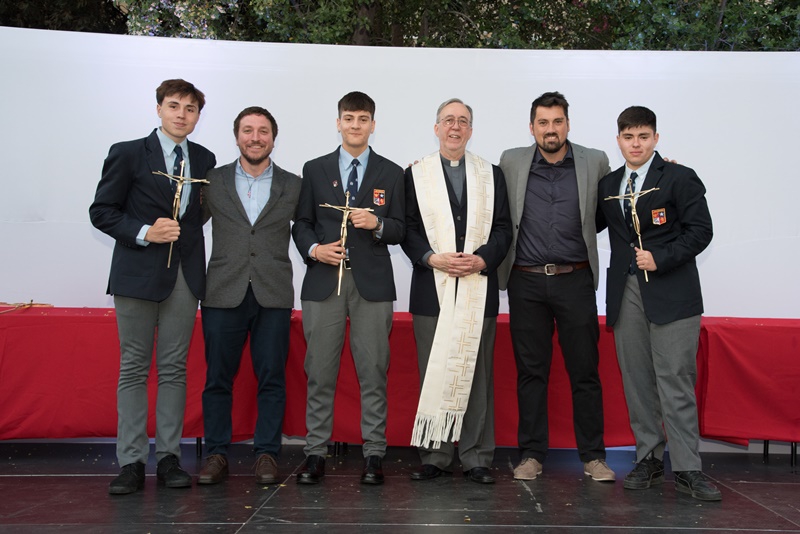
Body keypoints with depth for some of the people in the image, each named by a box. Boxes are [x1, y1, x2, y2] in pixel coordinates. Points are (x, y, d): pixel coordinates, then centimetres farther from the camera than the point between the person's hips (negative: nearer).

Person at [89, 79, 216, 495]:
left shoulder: (204, 160, 12)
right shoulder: (127, 153, 1)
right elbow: (101, 211, -1)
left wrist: (184, 231, 4)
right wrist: (144, 233, -14)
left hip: (185, 273, 3)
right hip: (138, 272, -3)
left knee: (174, 367, 6)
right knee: (133, 367, 2)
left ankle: (169, 457, 13)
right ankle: (131, 462, 7)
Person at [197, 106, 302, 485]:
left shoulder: (292, 186, 8)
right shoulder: (213, 182, 8)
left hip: (273, 296, 0)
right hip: (223, 294, 0)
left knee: (271, 378, 3)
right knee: (218, 378, 5)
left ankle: (266, 454, 14)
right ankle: (216, 454, 16)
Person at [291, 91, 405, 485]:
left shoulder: (391, 173, 10)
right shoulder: (315, 170, 12)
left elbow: (401, 229, 8)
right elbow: (301, 223, 12)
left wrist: (377, 224, -12)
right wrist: (313, 248, -7)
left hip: (372, 282, 0)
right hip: (323, 280, 1)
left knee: (373, 371, 1)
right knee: (319, 372, 2)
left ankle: (373, 454, 10)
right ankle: (315, 452, 11)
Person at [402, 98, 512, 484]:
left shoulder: (491, 174, 13)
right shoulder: (415, 175, 9)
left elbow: (503, 228, 7)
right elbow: (408, 229, 3)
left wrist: (482, 259, -10)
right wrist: (433, 258, -13)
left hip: (479, 289, 1)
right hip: (432, 288, -1)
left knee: (477, 374, 3)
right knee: (433, 374, 3)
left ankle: (476, 458, 12)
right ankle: (434, 457, 13)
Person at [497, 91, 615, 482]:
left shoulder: (594, 162, 4)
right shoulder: (511, 162, 5)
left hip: (575, 280, 0)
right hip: (526, 282, 1)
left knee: (585, 371, 3)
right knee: (531, 371, 7)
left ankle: (593, 455, 15)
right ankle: (531, 454, 17)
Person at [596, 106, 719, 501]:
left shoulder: (679, 178, 1)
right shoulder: (608, 185, 15)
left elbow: (700, 230, -4)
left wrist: (660, 258, -12)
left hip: (671, 293, -4)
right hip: (626, 293, 4)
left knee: (675, 380, -6)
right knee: (636, 380, 6)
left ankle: (686, 468, 1)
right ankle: (649, 460, 16)